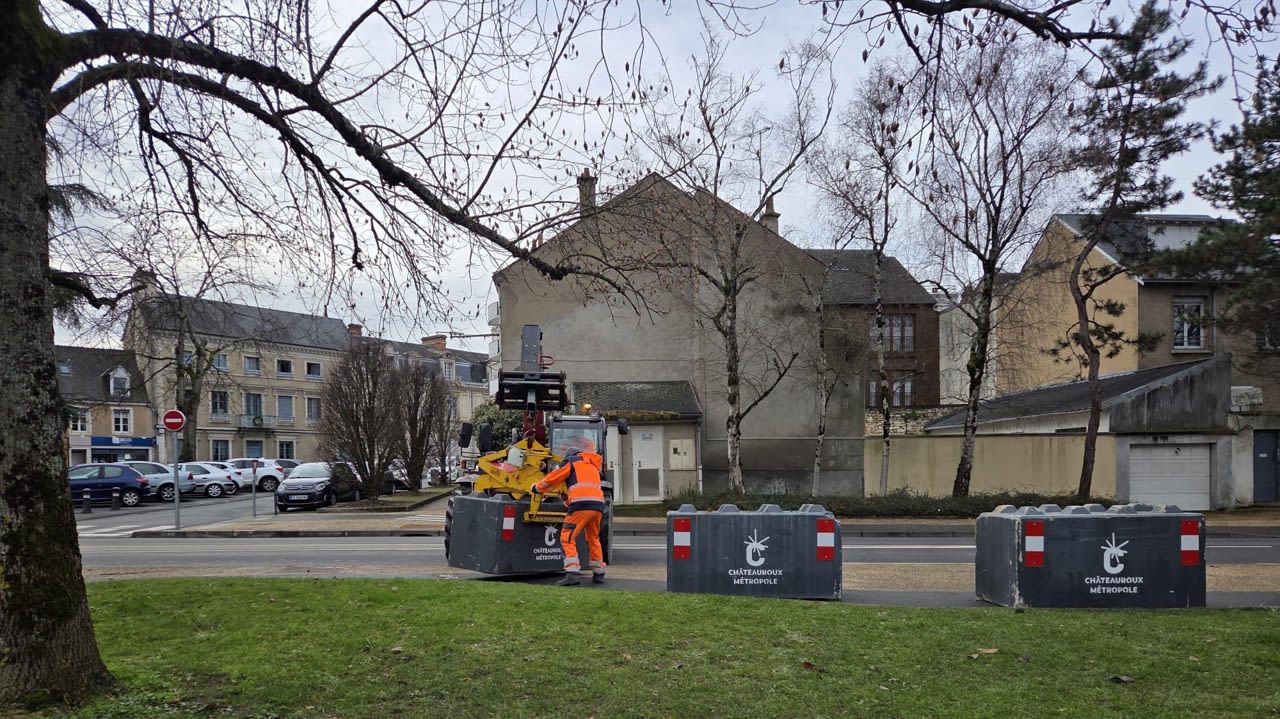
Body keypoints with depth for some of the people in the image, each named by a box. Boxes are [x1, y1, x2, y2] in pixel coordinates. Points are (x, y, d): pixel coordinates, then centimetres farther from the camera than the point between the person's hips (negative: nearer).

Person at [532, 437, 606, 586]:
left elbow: (551, 479, 14)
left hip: (581, 504, -6)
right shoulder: (593, 466, 31)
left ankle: (573, 574, -15)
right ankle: (599, 573, 27)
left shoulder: (571, 462, 13)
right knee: (593, 539, 23)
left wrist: (537, 488, 33)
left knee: (567, 538, -3)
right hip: (598, 504, 7)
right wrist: (569, 501, 52)